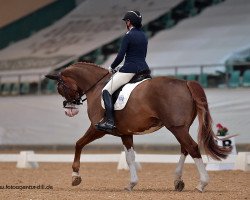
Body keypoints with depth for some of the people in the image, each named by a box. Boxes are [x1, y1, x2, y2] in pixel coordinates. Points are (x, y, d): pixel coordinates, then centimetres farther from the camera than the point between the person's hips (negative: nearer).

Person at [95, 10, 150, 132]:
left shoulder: (128, 36, -10)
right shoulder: (144, 36, 14)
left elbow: (120, 56, -12)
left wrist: (112, 67, 5)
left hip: (129, 70, -8)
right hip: (144, 68, 8)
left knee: (106, 91, -6)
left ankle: (110, 121, -21)